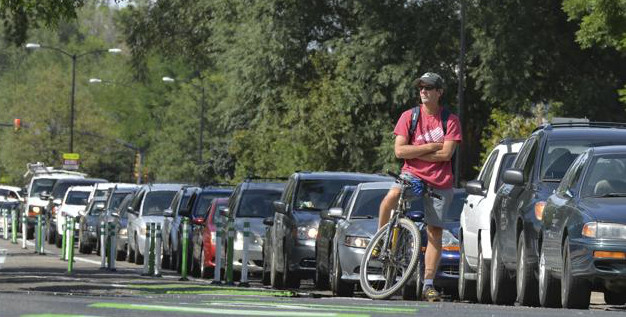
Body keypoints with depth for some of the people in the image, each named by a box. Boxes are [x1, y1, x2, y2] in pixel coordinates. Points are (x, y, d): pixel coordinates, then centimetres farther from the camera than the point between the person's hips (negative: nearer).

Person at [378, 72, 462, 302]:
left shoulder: (451, 120, 0)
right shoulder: (409, 117, 2)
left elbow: (446, 154, -11)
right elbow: (400, 151, -7)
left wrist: (415, 152, -10)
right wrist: (431, 147, -12)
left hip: (440, 183, 1)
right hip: (412, 174, 0)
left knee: (435, 232, 3)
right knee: (390, 199, -33)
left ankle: (428, 285, 9)